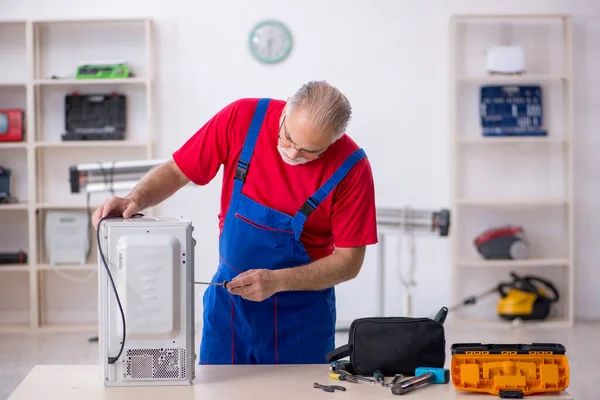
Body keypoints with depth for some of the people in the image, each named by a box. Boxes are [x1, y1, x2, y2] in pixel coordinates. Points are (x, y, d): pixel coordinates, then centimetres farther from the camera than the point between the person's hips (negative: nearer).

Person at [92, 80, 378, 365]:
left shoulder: (351, 167, -19)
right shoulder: (242, 118, -14)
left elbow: (349, 261, -13)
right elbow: (175, 171, -4)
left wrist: (277, 281, -23)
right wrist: (136, 199, -22)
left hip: (301, 308, -2)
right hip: (228, 297, 2)